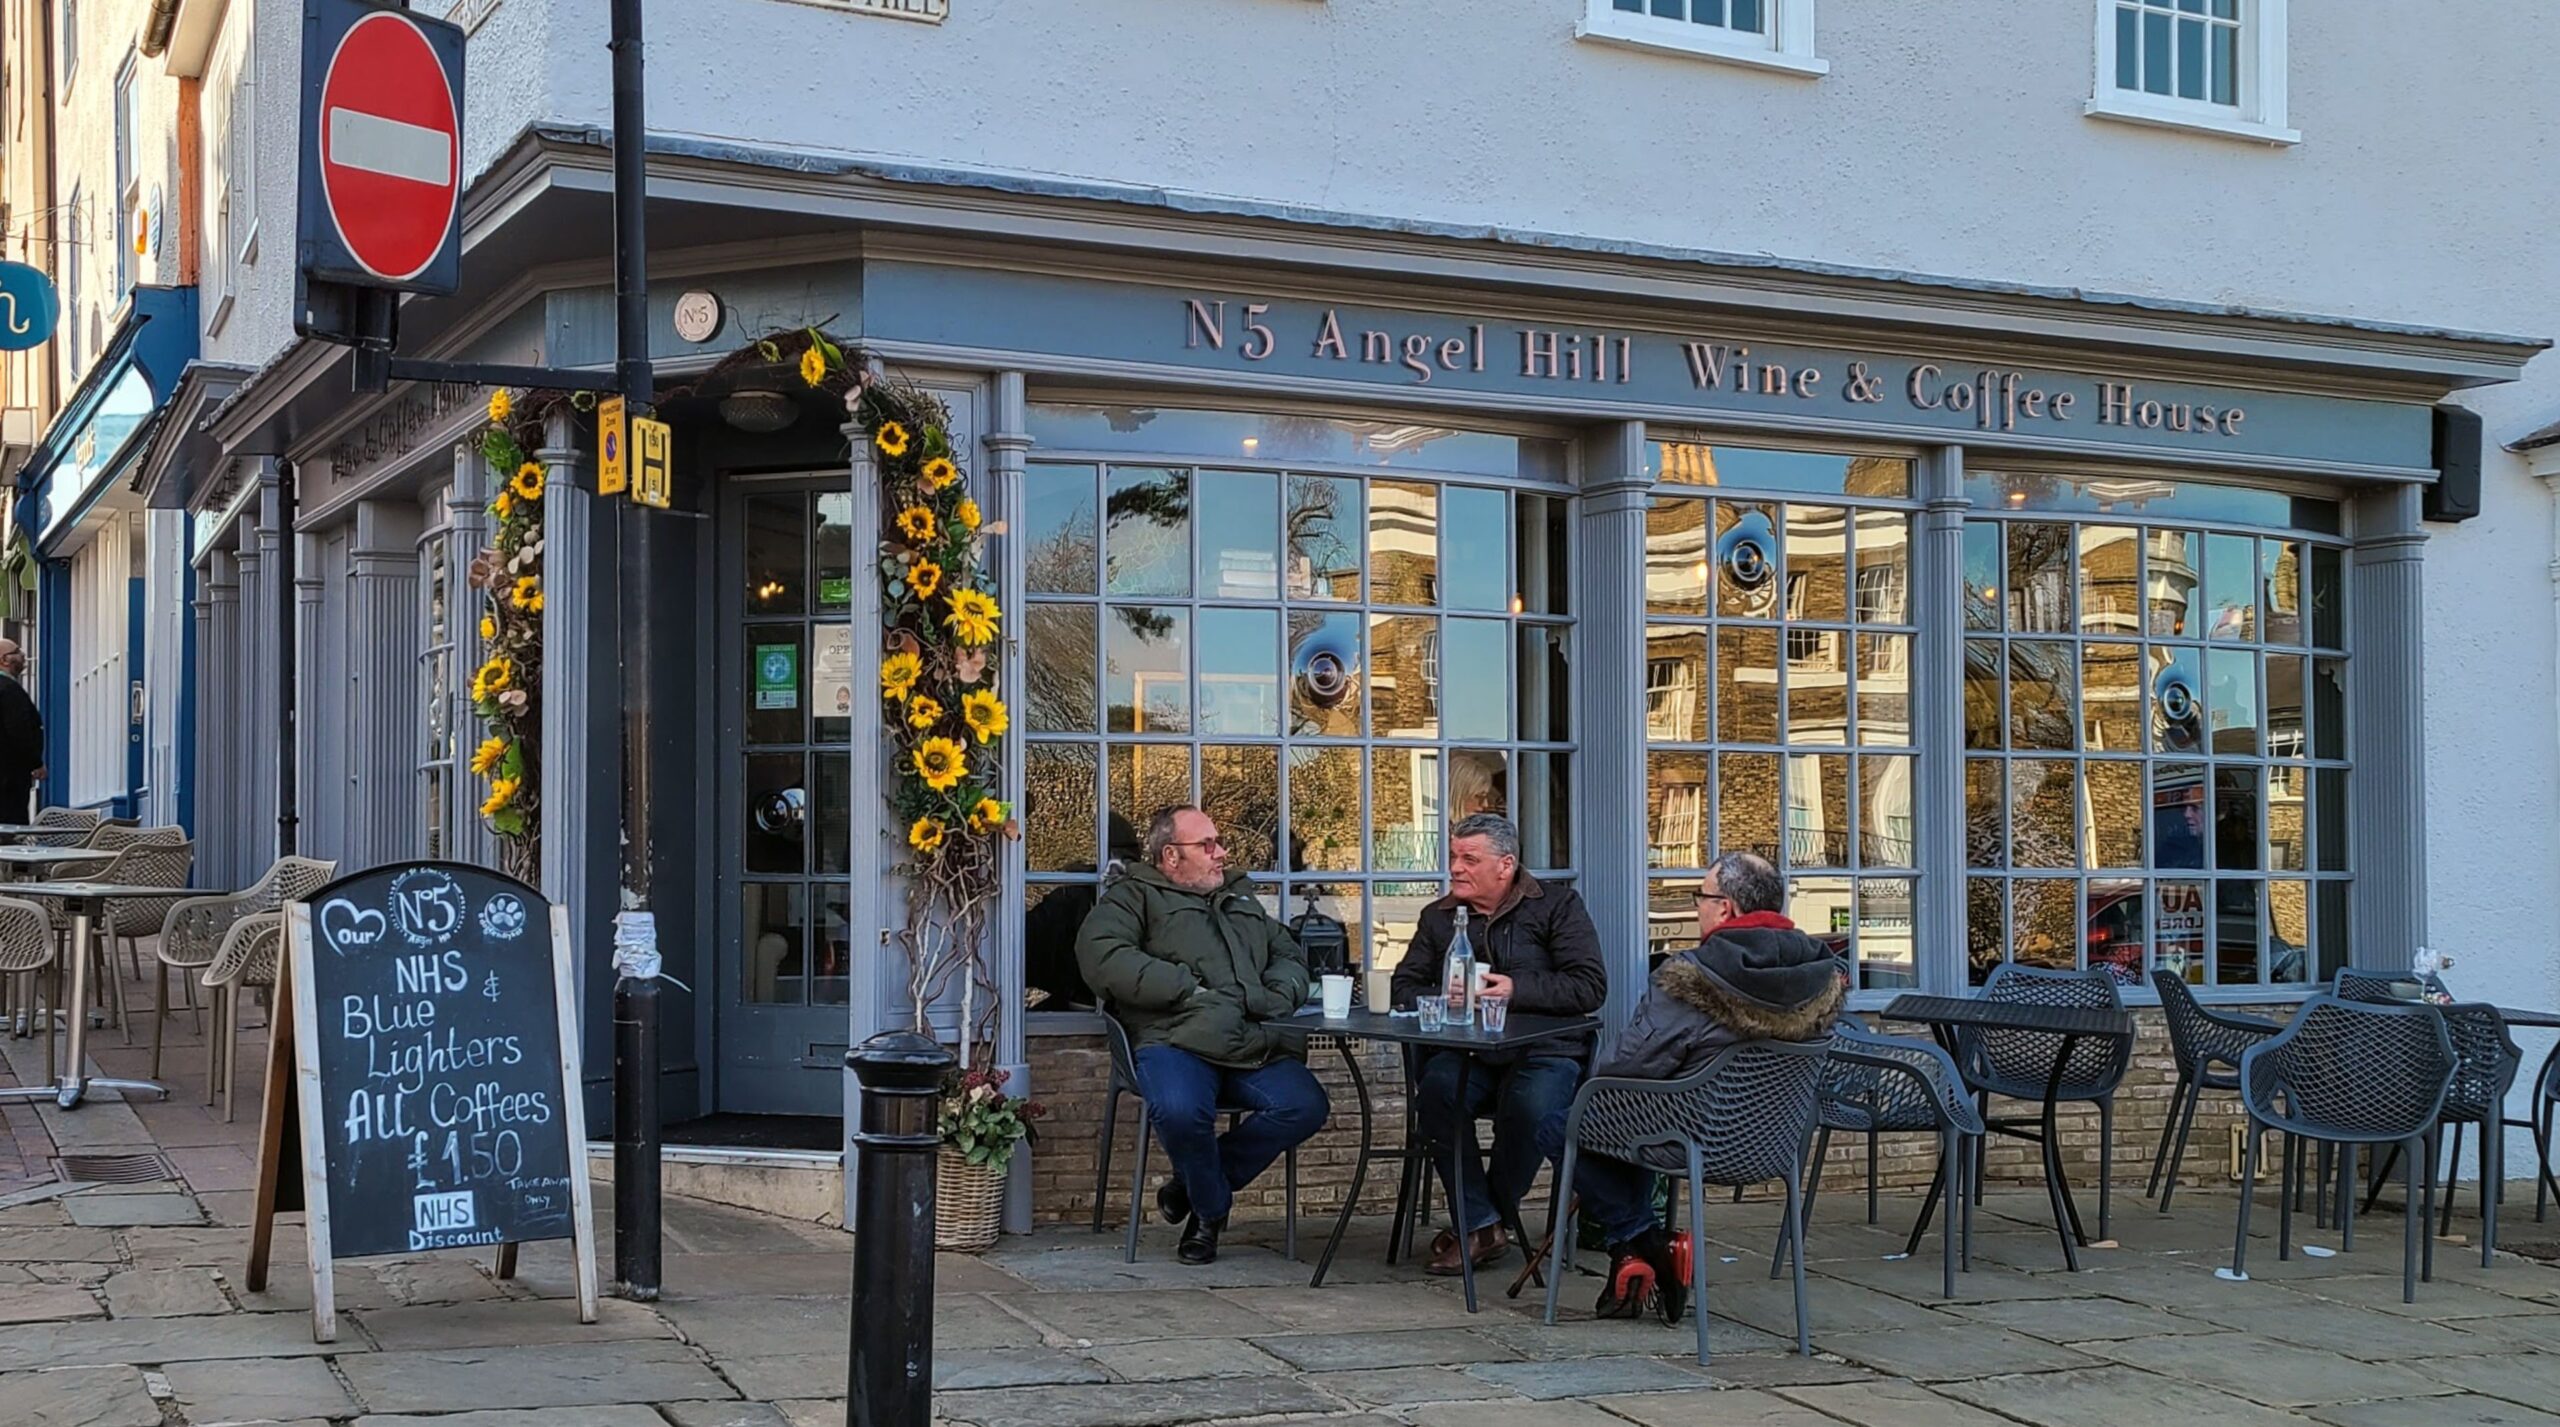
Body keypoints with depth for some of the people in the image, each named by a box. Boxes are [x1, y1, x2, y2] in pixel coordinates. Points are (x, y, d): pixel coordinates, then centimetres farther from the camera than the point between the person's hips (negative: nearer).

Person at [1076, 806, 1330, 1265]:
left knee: (1305, 1106, -23)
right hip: (1176, 1040, -5)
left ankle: (1193, 1185, -2)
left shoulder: (1242, 899, 33)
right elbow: (1102, 956, -5)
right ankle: (1211, 1210, -4)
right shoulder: (1133, 896, 13)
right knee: (1181, 1110, -36)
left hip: (1254, 1046, 5)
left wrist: (1271, 996, 7)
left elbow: (1290, 956, 32)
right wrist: (1190, 991, -9)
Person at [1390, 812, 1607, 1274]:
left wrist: (1516, 989, -14)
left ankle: (1487, 1217, -10)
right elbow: (1404, 986, 15)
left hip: (1544, 1051, -3)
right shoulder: (1439, 917, 18)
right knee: (1436, 1086, -31)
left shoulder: (1557, 906, 6)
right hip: (1467, 1052, 3)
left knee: (1531, 1105, -36)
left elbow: (1591, 987, -4)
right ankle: (1481, 1223, -21)